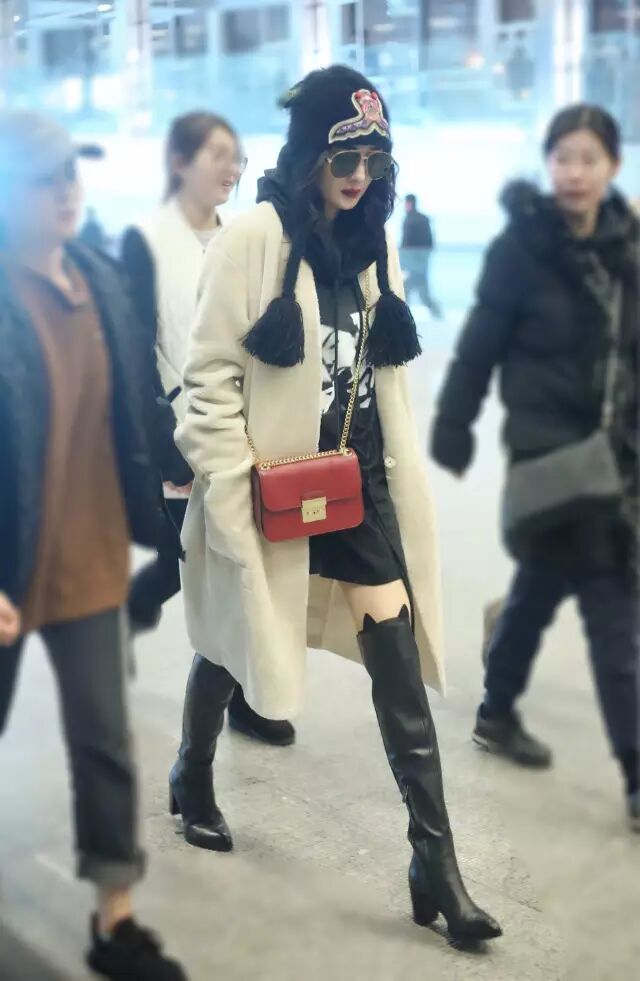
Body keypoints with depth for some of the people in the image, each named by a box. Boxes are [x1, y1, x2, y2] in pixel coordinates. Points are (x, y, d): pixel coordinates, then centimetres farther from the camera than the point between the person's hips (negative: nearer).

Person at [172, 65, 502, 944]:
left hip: (358, 476, 5)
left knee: (399, 661, -1)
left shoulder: (374, 246, 7)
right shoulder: (254, 238, -12)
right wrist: (233, 488, -17)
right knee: (235, 642, 16)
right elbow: (211, 373, -13)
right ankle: (194, 779, 44)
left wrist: (397, 473, 11)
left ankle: (437, 866, 5)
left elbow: (387, 377, 13)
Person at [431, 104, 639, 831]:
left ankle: (497, 713, 39)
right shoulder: (522, 246, -11)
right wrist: (452, 436, -6)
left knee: (543, 582, 19)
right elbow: (479, 347, -8)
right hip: (548, 450, -5)